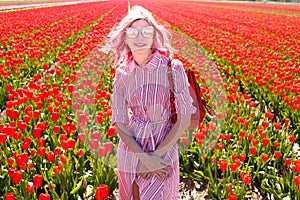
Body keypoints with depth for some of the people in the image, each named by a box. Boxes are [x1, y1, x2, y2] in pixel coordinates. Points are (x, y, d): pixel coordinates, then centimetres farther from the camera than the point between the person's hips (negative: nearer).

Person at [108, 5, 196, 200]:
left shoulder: (173, 67, -14)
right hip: (131, 150, 3)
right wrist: (144, 157, -14)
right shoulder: (122, 73, -5)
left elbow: (184, 120, -12)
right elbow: (119, 122, -3)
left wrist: (157, 155, -13)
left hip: (164, 150, -3)